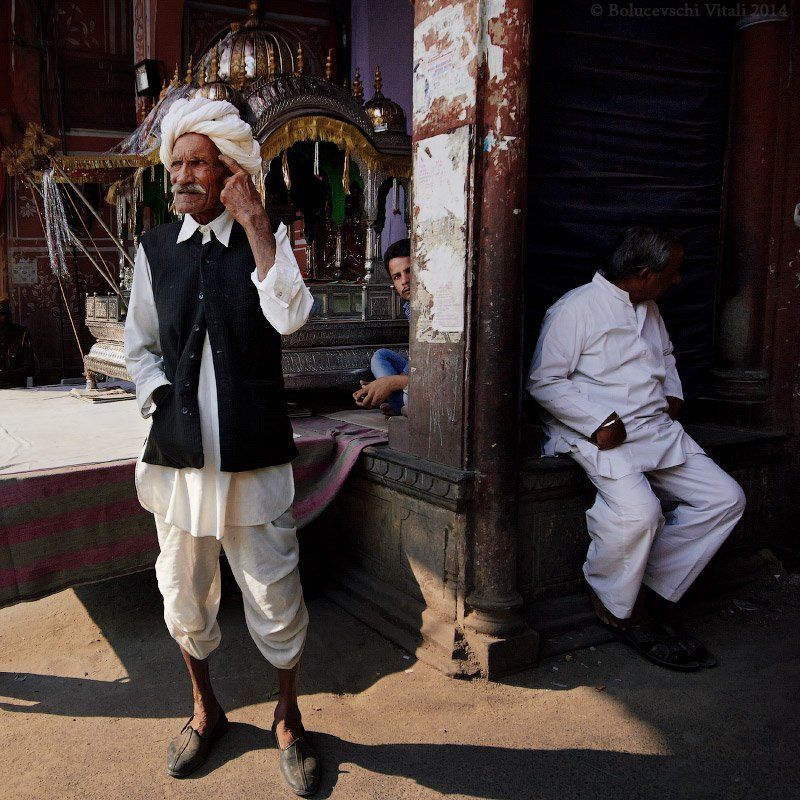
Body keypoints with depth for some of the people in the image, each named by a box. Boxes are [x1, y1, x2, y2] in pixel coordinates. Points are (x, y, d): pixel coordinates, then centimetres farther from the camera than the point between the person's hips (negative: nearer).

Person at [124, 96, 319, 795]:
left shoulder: (268, 238, -1)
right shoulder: (155, 249, 7)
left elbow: (289, 317, -20)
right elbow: (140, 345, 14)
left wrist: (255, 225, -18)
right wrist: (161, 398, -2)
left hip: (254, 449, -3)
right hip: (178, 447, 3)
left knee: (274, 592, 4)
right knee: (183, 590, 15)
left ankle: (288, 718, 29)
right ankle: (206, 708, 41)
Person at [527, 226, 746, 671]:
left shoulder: (650, 310, 19)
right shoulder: (577, 309, -8)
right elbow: (544, 381, -13)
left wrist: (674, 394, 17)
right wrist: (597, 423, -20)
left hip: (658, 431, 9)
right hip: (597, 434, -9)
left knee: (726, 498, -5)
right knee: (638, 511, -32)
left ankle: (647, 588, -4)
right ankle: (617, 608, -4)